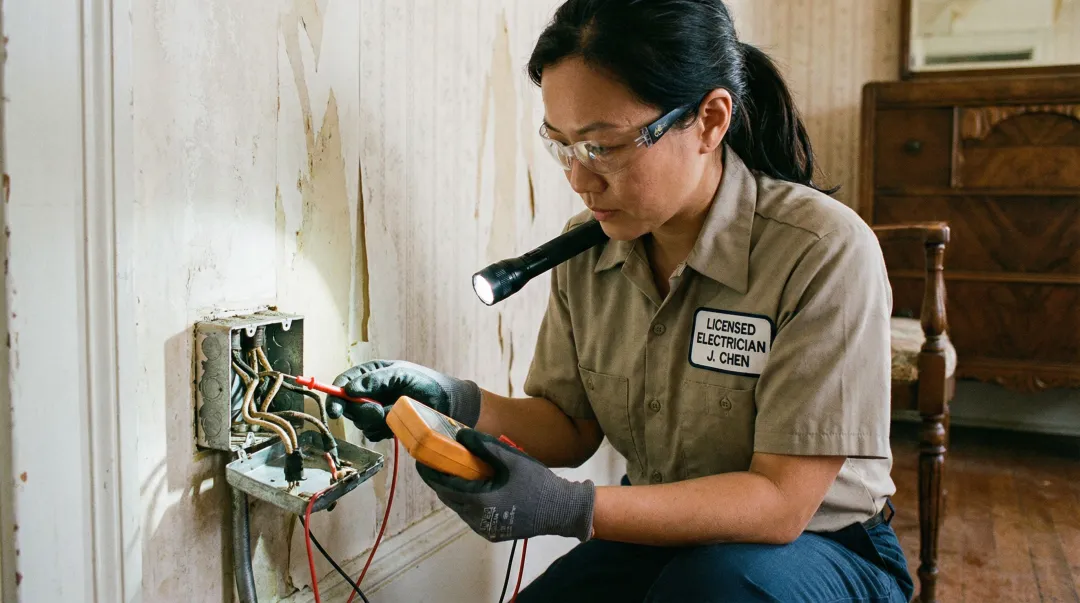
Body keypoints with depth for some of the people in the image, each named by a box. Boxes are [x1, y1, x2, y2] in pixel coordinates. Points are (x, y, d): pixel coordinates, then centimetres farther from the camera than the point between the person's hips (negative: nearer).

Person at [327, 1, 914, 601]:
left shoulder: (825, 252, -24)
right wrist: (460, 403, -18)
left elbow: (780, 501, -24)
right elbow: (573, 429, 2)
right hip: (663, 527, 4)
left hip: (817, 542, -3)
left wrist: (569, 509, -34)